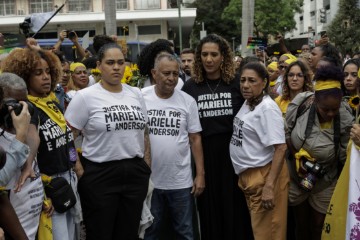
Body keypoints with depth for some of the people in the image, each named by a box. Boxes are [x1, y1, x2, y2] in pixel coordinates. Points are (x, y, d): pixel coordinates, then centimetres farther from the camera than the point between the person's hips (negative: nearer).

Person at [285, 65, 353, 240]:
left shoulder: (345, 120, -22)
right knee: (301, 222, 19)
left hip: (325, 181, -1)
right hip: (296, 175, 1)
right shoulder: (299, 105, -22)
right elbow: (286, 132, -6)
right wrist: (297, 155, -16)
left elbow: (344, 156, -11)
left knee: (318, 225, 11)